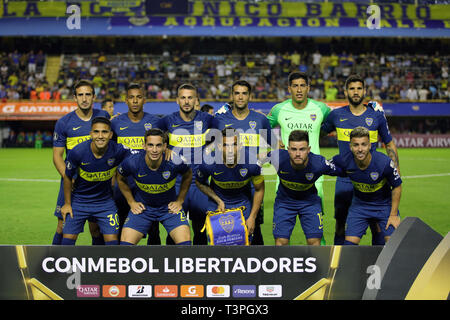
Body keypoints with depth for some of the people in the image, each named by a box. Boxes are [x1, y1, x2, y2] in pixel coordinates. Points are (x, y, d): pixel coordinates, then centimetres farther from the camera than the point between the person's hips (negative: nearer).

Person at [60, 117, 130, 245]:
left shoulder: (118, 151, -23)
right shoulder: (77, 152, -22)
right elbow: (68, 177, -5)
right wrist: (67, 204, 1)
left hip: (105, 201, 1)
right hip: (79, 200, 0)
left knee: (112, 241, -5)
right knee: (68, 239, -2)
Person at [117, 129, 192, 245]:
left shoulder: (175, 162, -23)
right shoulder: (132, 163, -22)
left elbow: (187, 176, 2)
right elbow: (120, 179, 3)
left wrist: (180, 201, 2)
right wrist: (131, 202, 2)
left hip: (169, 206, -1)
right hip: (142, 207, 1)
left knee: (185, 242, -17)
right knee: (126, 243, -10)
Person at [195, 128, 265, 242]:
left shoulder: (252, 163, -28)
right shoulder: (208, 163, -28)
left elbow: (259, 190, -9)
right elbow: (199, 183, -4)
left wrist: (252, 218, -7)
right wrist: (218, 201, -13)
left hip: (243, 203, 0)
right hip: (217, 203, 0)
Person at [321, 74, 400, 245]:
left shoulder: (377, 115, 2)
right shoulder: (336, 115, 4)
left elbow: (390, 145, 10)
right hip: (344, 180, 1)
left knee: (377, 226, 0)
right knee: (340, 226, 5)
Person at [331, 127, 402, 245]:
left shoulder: (385, 162, -29)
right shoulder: (344, 161, -24)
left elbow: (397, 187, -13)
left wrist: (394, 214, -10)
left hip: (385, 204, -2)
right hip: (359, 204, 2)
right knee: (349, 243, -7)